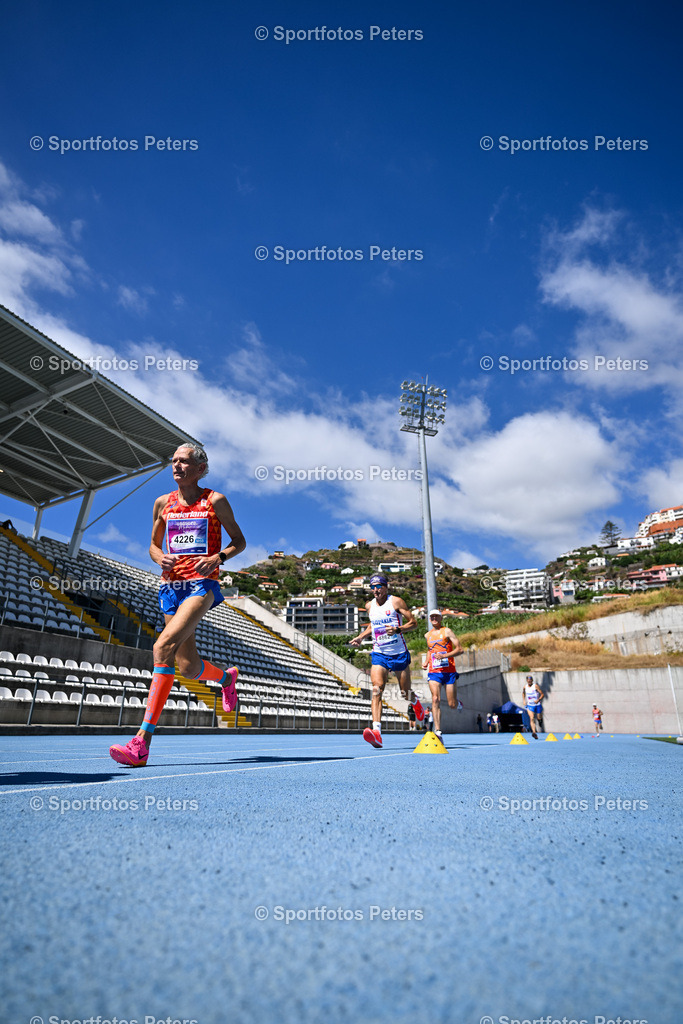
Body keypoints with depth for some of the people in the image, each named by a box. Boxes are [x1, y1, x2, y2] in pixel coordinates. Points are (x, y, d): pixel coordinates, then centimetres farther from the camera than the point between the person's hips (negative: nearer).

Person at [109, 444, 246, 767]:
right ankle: (226, 676, 42)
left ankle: (142, 743, -24)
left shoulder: (215, 500, 3)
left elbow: (239, 541, 8)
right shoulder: (163, 503, 13)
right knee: (188, 666, 5)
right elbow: (153, 545, 22)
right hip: (171, 585, 5)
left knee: (163, 647, -25)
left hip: (202, 584, -5)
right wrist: (160, 558, -2)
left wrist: (218, 557, -12)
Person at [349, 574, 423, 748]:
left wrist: (397, 629, -24)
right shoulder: (369, 606, 6)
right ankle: (376, 731, -27)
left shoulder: (396, 602, -8)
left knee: (406, 693, 10)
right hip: (379, 655, 3)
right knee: (377, 690, -19)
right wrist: (361, 637, 9)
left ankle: (416, 703, 48)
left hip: (399, 654, -2)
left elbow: (413, 622, -7)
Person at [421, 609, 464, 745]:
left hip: (449, 672, -3)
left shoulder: (447, 631, 0)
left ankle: (458, 703, 38)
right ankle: (438, 731, -18)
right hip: (434, 672, 3)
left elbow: (460, 649, -6)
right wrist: (426, 662, 15)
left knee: (452, 704, 1)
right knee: (436, 699, -16)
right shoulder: (427, 635, 14)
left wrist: (445, 655, -18)